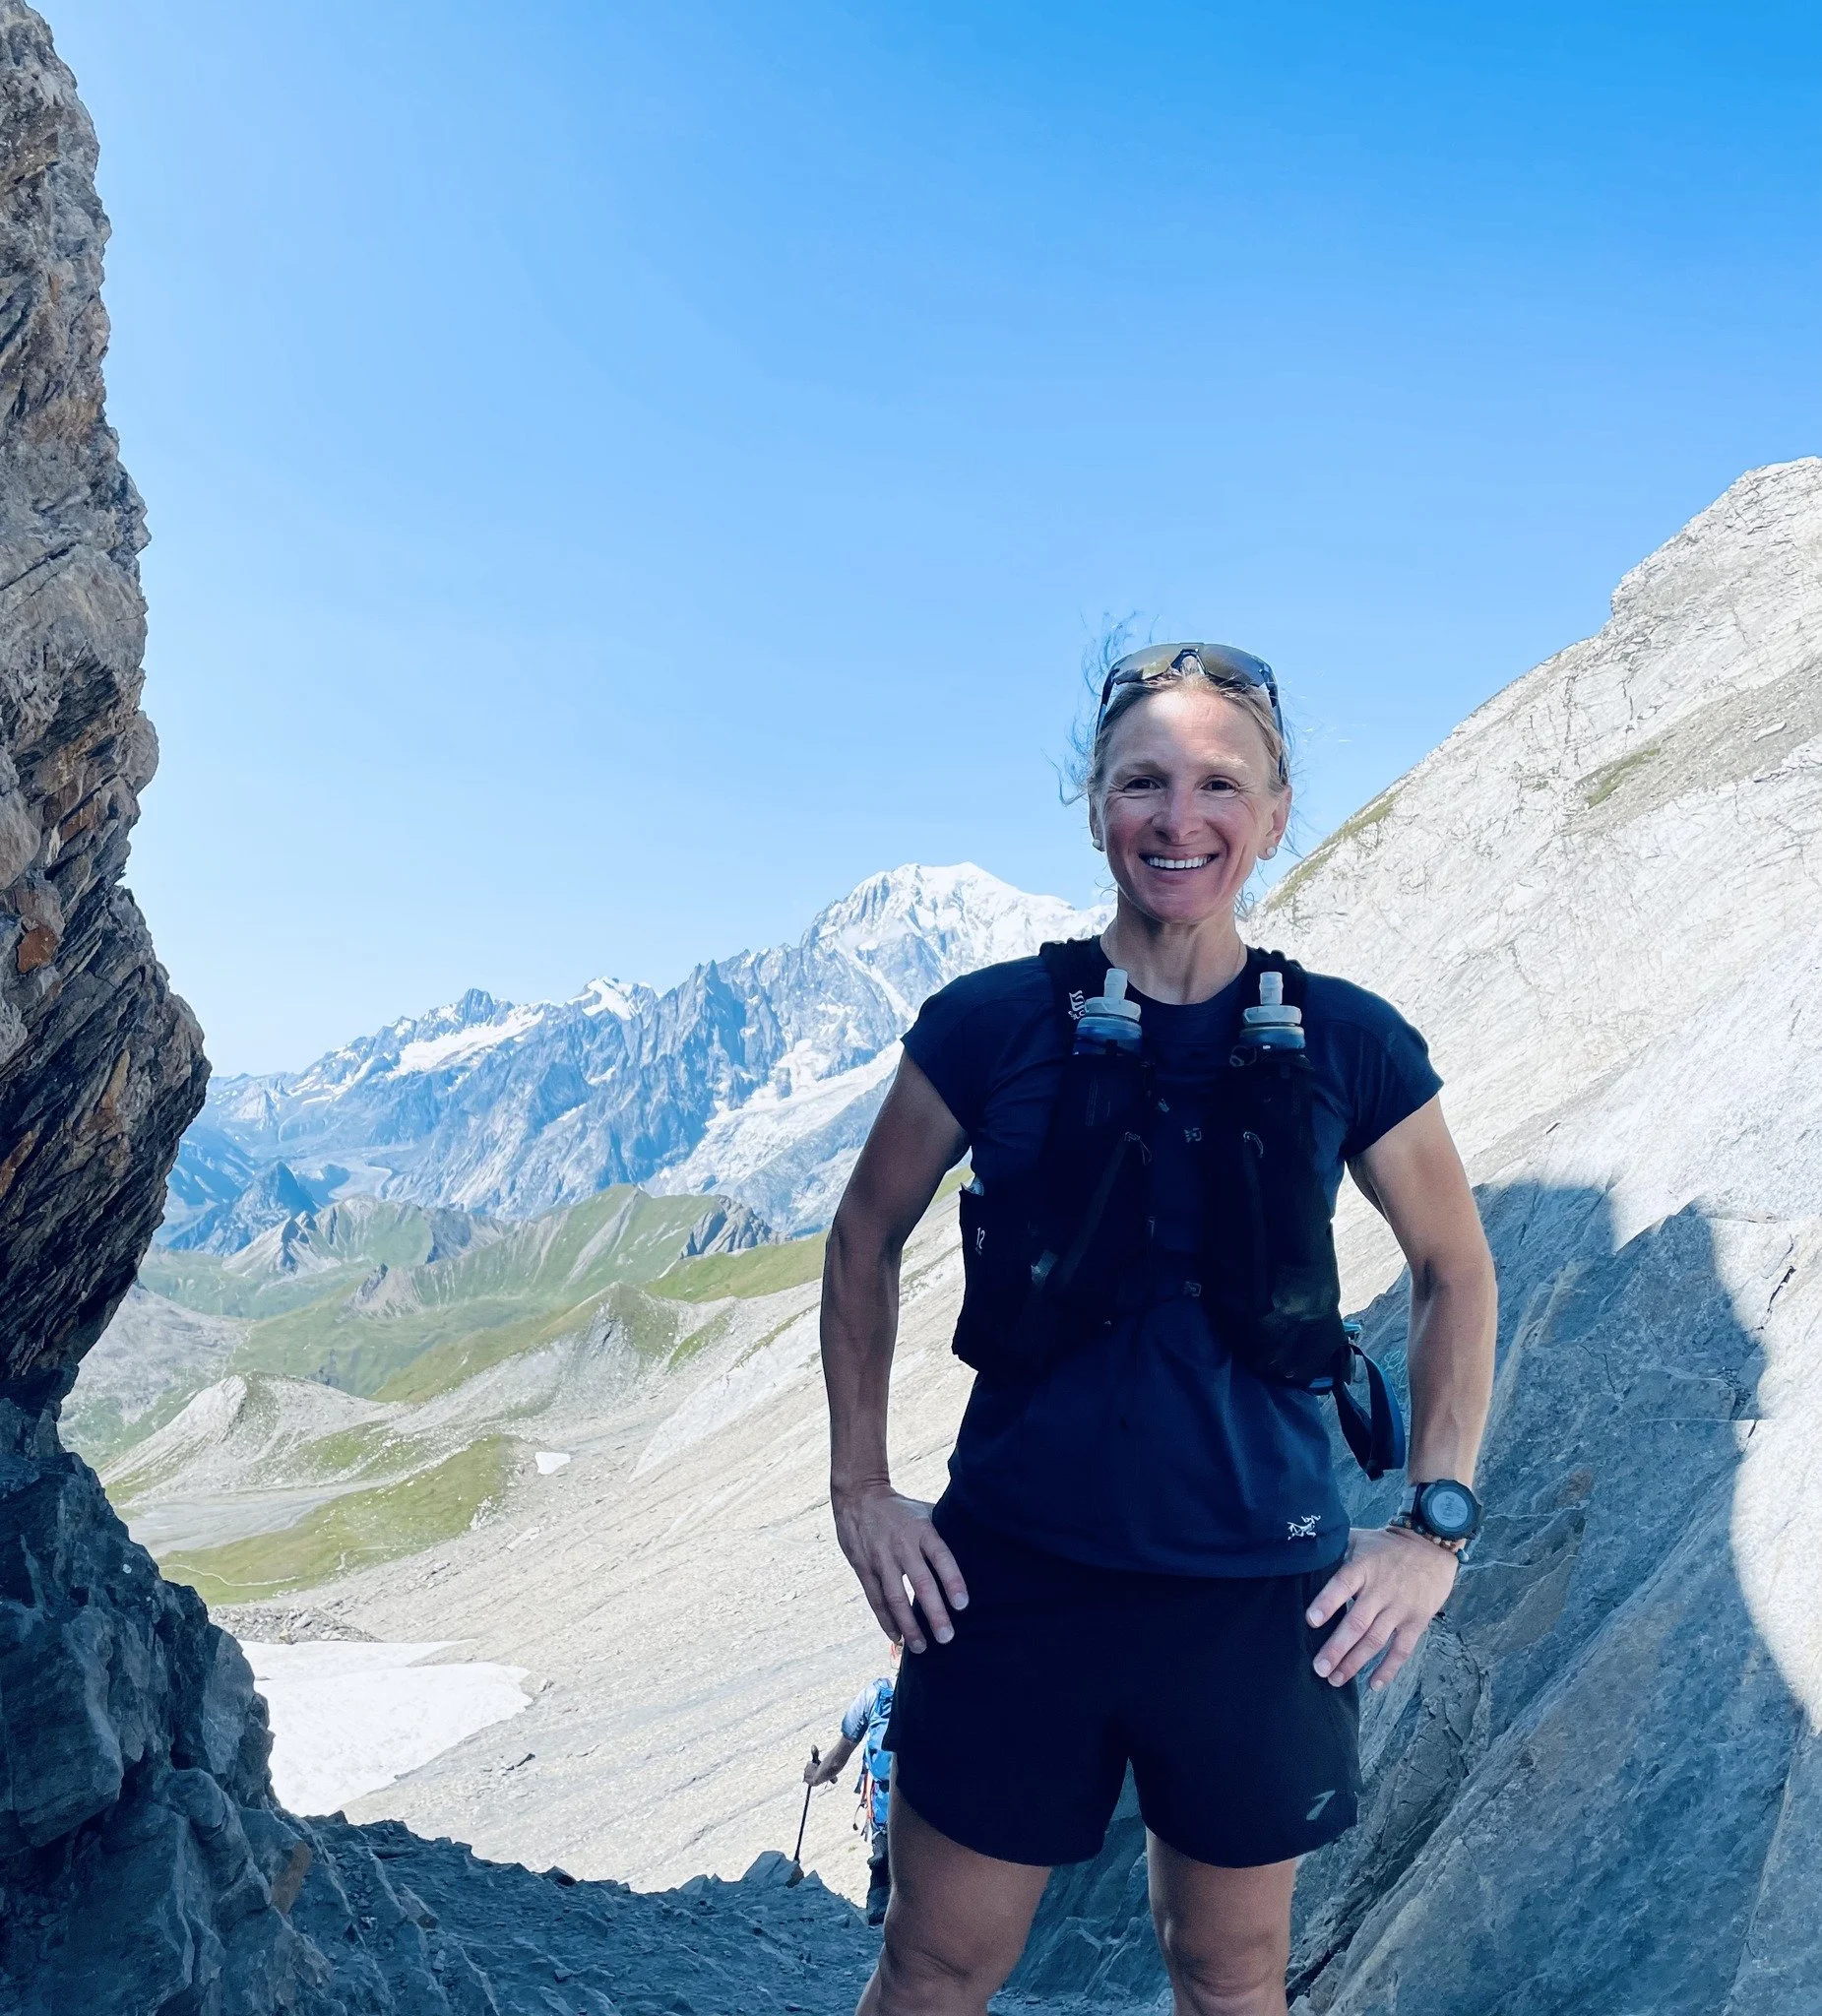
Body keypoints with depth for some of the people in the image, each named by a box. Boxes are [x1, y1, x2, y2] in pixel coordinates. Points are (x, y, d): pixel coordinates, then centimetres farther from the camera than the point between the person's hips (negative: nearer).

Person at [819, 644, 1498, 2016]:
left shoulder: (1347, 1044, -4)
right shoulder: (991, 1023, -6)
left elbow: (1456, 1271, 8)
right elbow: (867, 1241, 5)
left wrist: (1437, 1523, 1)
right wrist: (859, 1490, 2)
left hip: (1258, 1594, 1)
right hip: (1011, 1580, -1)